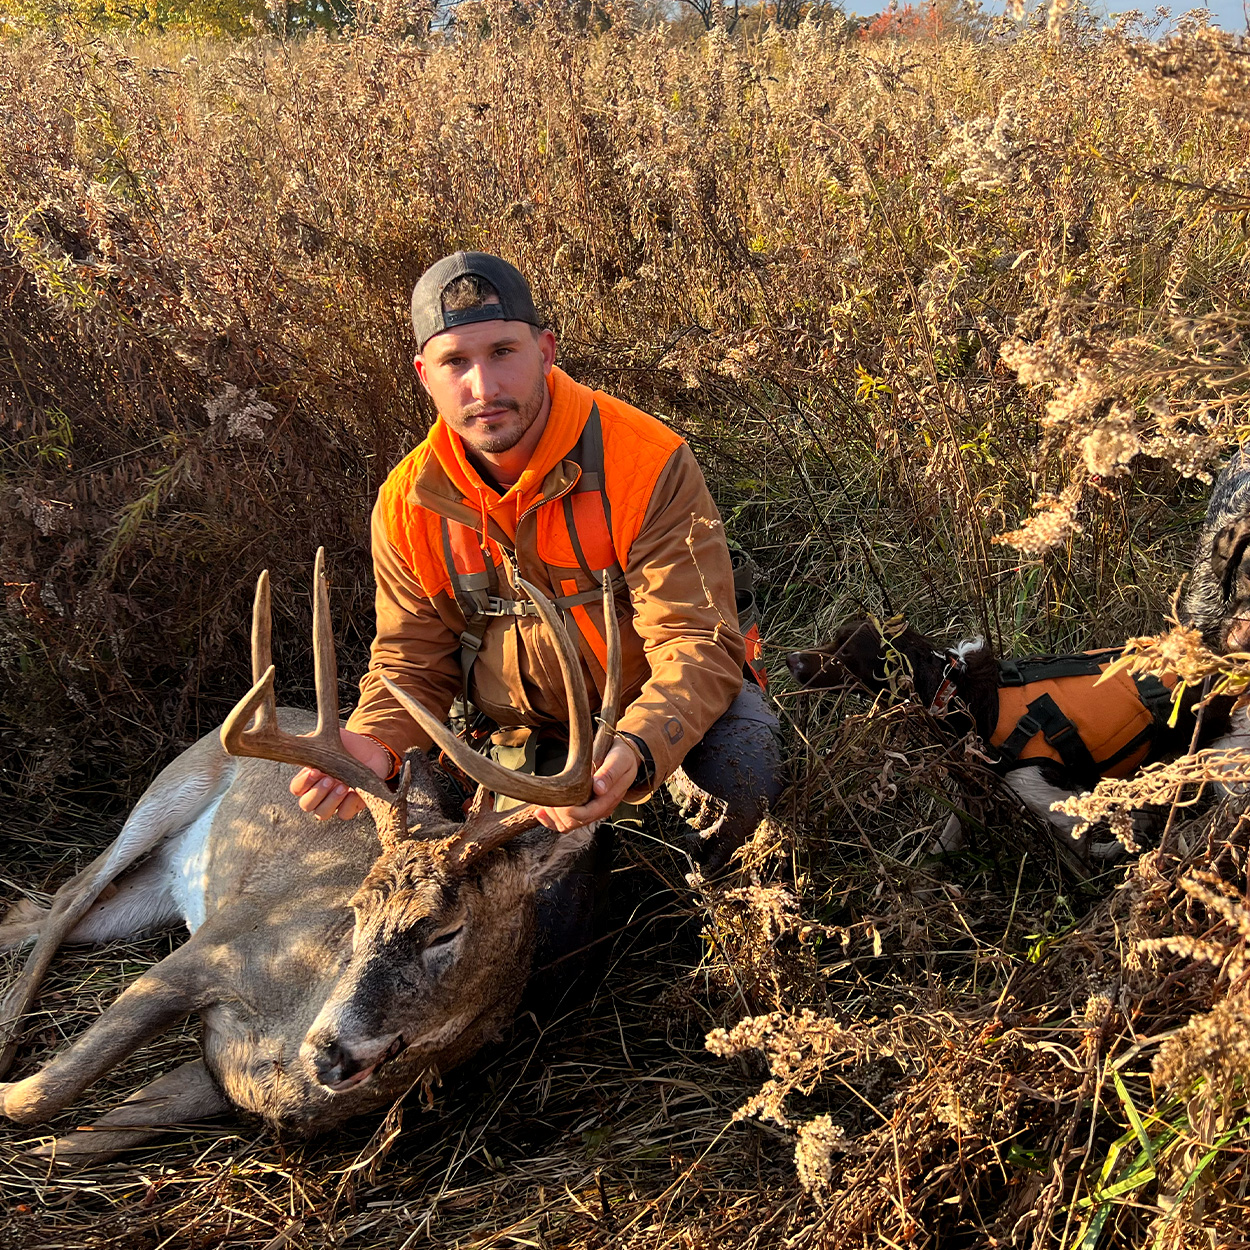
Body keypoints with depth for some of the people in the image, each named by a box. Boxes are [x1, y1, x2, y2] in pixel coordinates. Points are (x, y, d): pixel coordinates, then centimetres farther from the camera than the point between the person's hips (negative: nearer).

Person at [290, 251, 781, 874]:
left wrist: (636, 750, -50)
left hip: (662, 708, -3)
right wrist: (371, 745, -27)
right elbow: (414, 660, -3)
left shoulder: (648, 463, -26)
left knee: (741, 777, -30)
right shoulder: (406, 505, -12)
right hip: (522, 727, 4)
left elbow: (695, 641, -29)